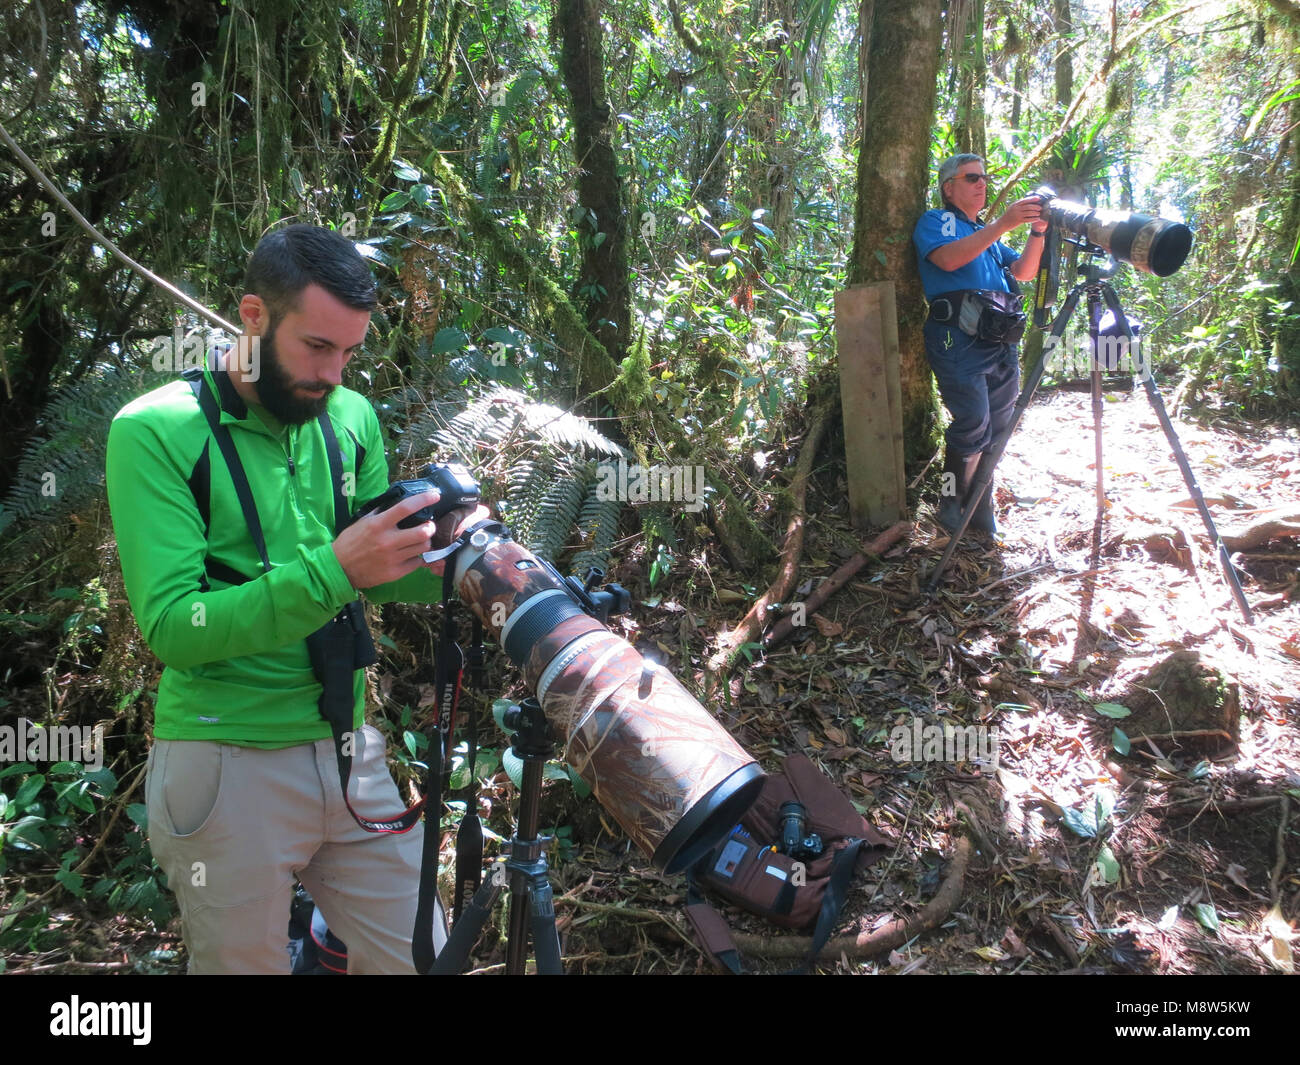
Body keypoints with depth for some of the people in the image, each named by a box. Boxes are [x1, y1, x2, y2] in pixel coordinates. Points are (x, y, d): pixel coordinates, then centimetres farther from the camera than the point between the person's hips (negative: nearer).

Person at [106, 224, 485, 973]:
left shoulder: (353, 419, 3)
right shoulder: (157, 432, -12)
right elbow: (172, 627, -19)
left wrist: (438, 559, -11)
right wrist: (330, 569, -29)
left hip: (351, 749, 5)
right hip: (228, 766, -4)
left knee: (419, 957, 15)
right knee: (244, 962, 15)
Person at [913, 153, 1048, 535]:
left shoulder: (988, 233, 30)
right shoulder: (935, 221, 9)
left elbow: (1024, 271, 20)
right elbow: (949, 258, -13)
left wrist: (1038, 232, 3)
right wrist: (1003, 224, -19)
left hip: (1001, 340, 7)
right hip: (960, 336, -7)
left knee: (996, 428, 4)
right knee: (973, 425, -17)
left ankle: (982, 509, 13)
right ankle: (950, 506, -3)